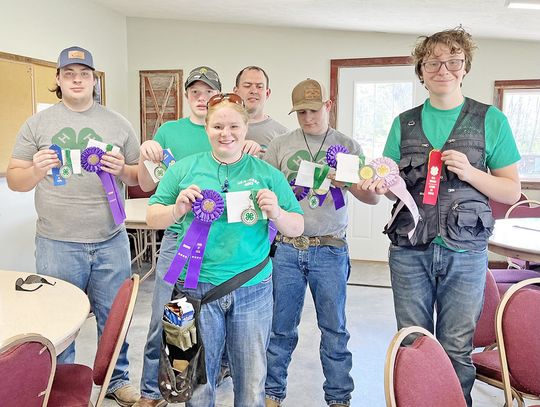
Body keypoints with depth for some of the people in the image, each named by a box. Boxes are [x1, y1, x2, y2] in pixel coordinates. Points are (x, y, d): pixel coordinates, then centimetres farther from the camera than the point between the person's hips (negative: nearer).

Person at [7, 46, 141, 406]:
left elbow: (141, 179, 9)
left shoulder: (118, 124, 6)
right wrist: (37, 170, -15)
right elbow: (14, 179, 5)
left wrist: (122, 170, -12)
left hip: (111, 242, 1)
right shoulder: (37, 124, 4)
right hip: (57, 244, -1)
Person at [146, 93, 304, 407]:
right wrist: (177, 209, -14)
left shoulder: (268, 174, 2)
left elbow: (297, 228, 5)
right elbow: (153, 218, 6)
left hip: (253, 290, 1)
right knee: (198, 380, 13)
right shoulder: (185, 169, 2)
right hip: (197, 287, 0)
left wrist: (276, 213, -16)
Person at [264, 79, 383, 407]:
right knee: (281, 325, 9)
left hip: (330, 250, 0)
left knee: (334, 327, 8)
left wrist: (369, 189, -24)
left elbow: (371, 198, 0)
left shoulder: (348, 146, 4)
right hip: (287, 248, 1)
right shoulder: (280, 146, 6)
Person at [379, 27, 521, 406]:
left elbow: (512, 191, 2)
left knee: (456, 349, 6)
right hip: (409, 250, 2)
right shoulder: (404, 123, 8)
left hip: (464, 251, -2)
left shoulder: (491, 120, 2)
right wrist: (385, 184, -11)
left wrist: (470, 172, -14)